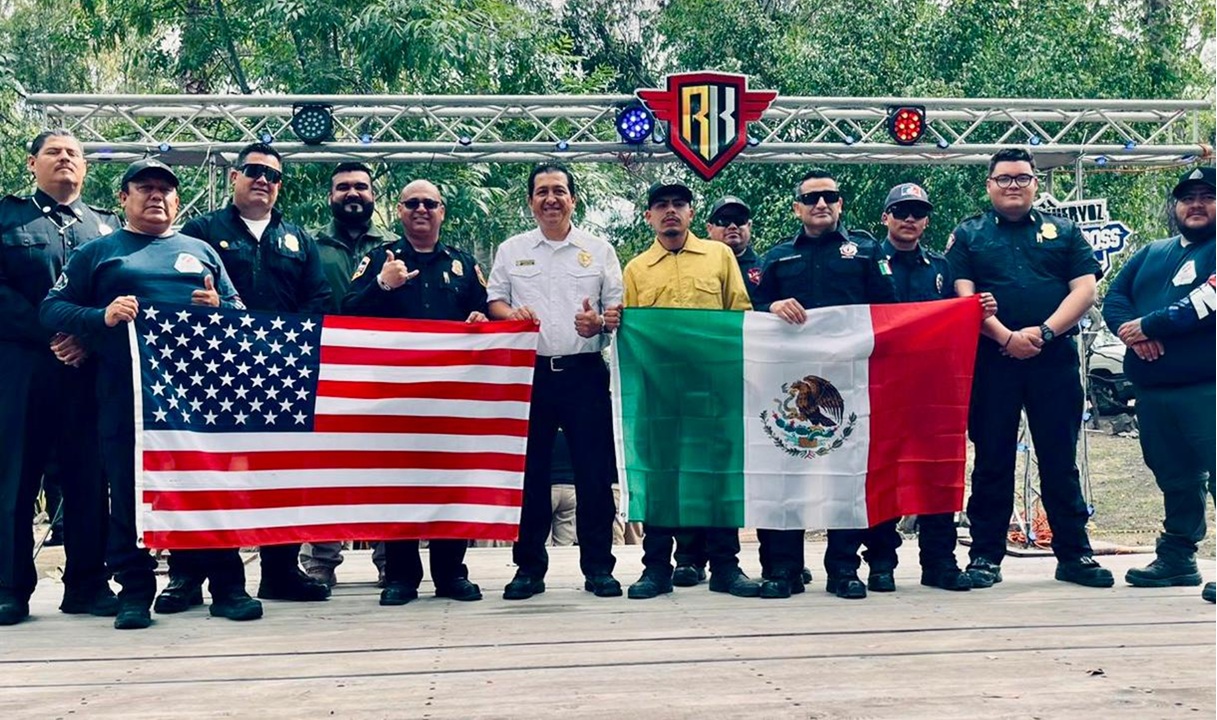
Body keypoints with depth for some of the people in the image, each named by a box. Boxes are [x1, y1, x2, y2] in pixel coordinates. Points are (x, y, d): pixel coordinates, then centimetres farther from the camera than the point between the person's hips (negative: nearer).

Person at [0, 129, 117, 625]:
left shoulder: (107, 226, 18)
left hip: (90, 366, 2)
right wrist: (50, 335, -12)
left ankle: (88, 584, 9)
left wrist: (89, 337, -11)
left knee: (89, 477, 2)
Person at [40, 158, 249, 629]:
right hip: (127, 391, -1)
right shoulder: (98, 253, 14)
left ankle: (228, 587, 8)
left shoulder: (200, 251, 21)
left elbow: (239, 311, 20)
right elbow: (52, 309, 6)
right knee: (129, 489, 0)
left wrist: (218, 307, -3)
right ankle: (135, 592, 10)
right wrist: (102, 316, -12)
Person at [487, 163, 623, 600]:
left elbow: (618, 309, 8)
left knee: (594, 472, -1)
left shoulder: (599, 250, 10)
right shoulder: (512, 250, 12)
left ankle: (598, 567, 8)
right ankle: (529, 567, 13)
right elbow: (494, 301, 12)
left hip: (584, 372, -1)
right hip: (529, 372, 1)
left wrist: (598, 324, -13)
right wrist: (511, 313, -10)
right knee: (529, 470, 4)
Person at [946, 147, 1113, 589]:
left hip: (1054, 358, 1)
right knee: (992, 460, 3)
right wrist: (1006, 337, -14)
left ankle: (1074, 553, 11)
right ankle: (986, 554, 9)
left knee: (1060, 460, 4)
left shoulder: (1063, 232, 14)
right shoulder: (968, 235, 11)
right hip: (991, 359, -1)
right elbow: (964, 296, -1)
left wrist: (1044, 331, -12)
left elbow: (1084, 290, 4)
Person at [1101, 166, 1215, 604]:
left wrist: (1149, 325, -11)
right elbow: (1114, 297, 13)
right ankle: (1177, 558, 26)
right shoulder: (1151, 254, 22)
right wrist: (1130, 330, -9)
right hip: (1152, 390, 6)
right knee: (1175, 477, 15)